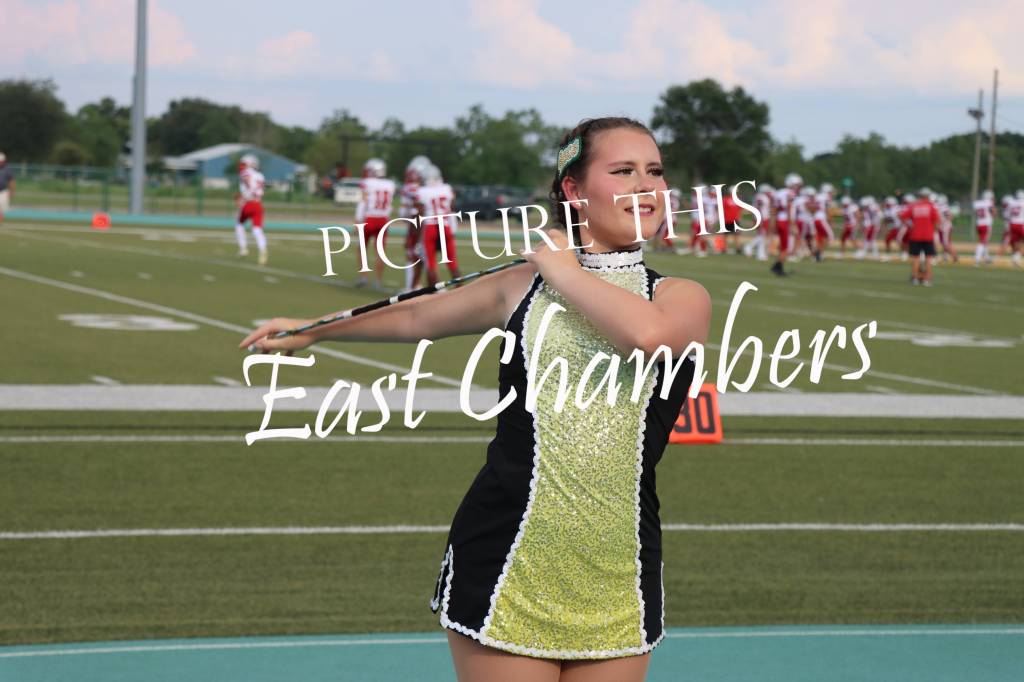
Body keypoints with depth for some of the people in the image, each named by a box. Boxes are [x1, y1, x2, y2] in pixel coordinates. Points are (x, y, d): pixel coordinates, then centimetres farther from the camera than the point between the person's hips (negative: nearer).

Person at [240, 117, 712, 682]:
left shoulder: (683, 299, 3)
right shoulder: (522, 285, 8)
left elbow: (646, 333, -23)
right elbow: (419, 317, 26)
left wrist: (565, 272, -6)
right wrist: (311, 331, 40)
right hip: (505, 569, 0)